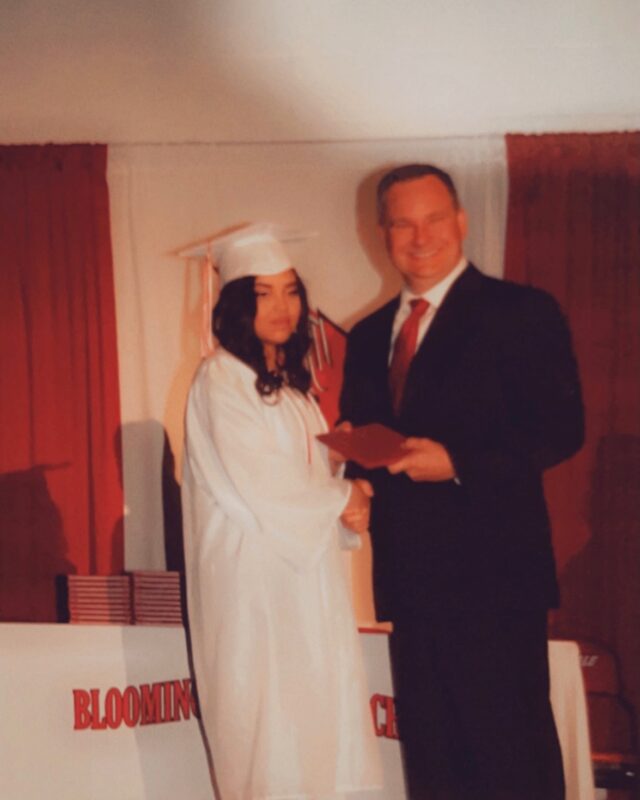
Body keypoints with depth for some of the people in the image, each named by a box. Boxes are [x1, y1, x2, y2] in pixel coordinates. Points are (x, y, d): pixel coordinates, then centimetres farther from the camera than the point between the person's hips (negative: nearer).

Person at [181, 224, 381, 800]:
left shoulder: (289, 380, 14)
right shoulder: (220, 380, -12)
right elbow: (257, 484, -17)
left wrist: (350, 497, -5)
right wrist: (342, 499, -7)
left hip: (305, 565, 8)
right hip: (253, 574, -8)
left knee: (313, 705, 9)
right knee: (265, 718, -2)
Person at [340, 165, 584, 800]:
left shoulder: (522, 313, -4)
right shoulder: (367, 336, 15)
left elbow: (561, 429, -11)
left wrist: (457, 462, -20)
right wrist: (356, 476, -3)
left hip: (492, 575, -6)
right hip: (409, 578, 6)